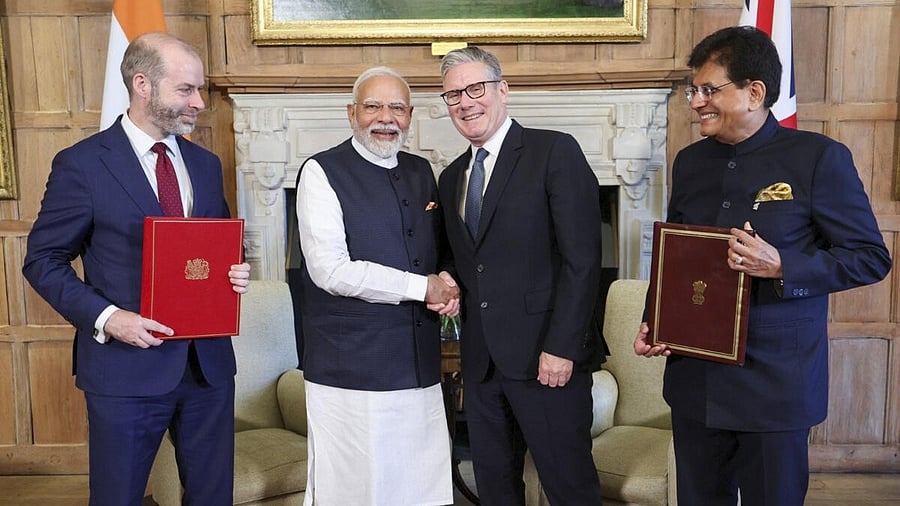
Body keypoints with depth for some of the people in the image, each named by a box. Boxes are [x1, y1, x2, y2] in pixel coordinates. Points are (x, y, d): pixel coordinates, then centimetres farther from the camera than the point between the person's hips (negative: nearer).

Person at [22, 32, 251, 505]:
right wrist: (105, 317, -18)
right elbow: (43, 261, -4)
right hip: (126, 366, -4)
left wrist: (236, 272, -5)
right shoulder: (81, 164, -8)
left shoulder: (206, 164, 8)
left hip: (209, 362, 5)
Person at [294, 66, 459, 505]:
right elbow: (331, 271, -16)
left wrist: (449, 288, -1)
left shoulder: (421, 172, 13)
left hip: (420, 368, 6)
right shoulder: (322, 172, -6)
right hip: (351, 370, -5)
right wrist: (423, 287, -12)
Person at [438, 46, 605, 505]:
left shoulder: (555, 152, -6)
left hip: (545, 356, -6)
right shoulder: (450, 177, 15)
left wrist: (561, 346, -17)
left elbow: (582, 258, -12)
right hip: (480, 360, 6)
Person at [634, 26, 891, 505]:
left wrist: (782, 267, -23)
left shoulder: (819, 158, -9)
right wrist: (652, 325, 3)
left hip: (776, 382, -4)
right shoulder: (689, 162, 7)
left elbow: (871, 258, -7)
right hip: (693, 376, 5)